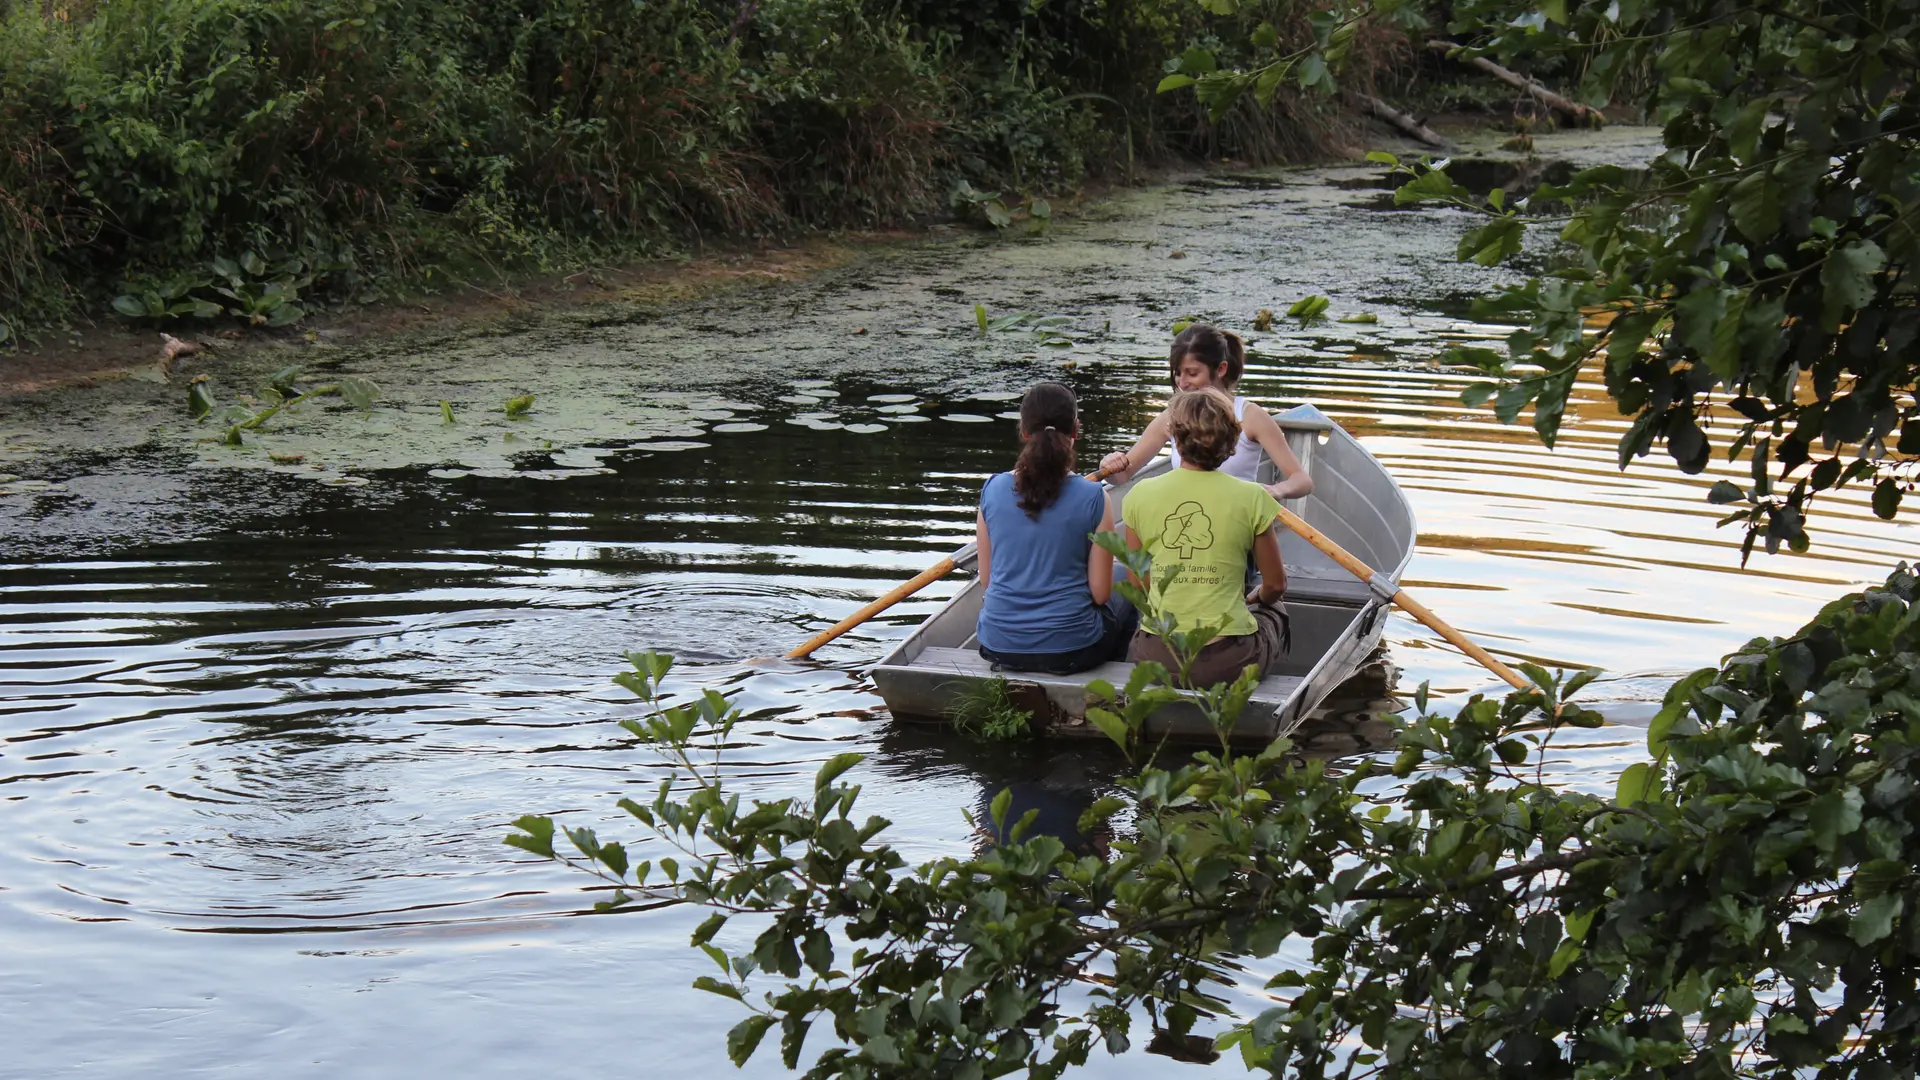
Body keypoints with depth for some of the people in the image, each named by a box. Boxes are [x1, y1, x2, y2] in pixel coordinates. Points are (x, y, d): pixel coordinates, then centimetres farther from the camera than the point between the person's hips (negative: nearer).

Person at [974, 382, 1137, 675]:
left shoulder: (992, 490, -5)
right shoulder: (1093, 498, -13)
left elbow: (986, 578, 4)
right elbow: (1100, 592, -8)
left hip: (997, 648, 3)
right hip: (1069, 650, -3)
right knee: (1124, 599, 30)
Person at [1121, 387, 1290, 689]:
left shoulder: (1140, 496, -3)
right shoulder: (1252, 499, -8)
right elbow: (1275, 586, 4)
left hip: (1155, 661, 2)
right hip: (1229, 664, -1)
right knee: (1274, 612, 32)